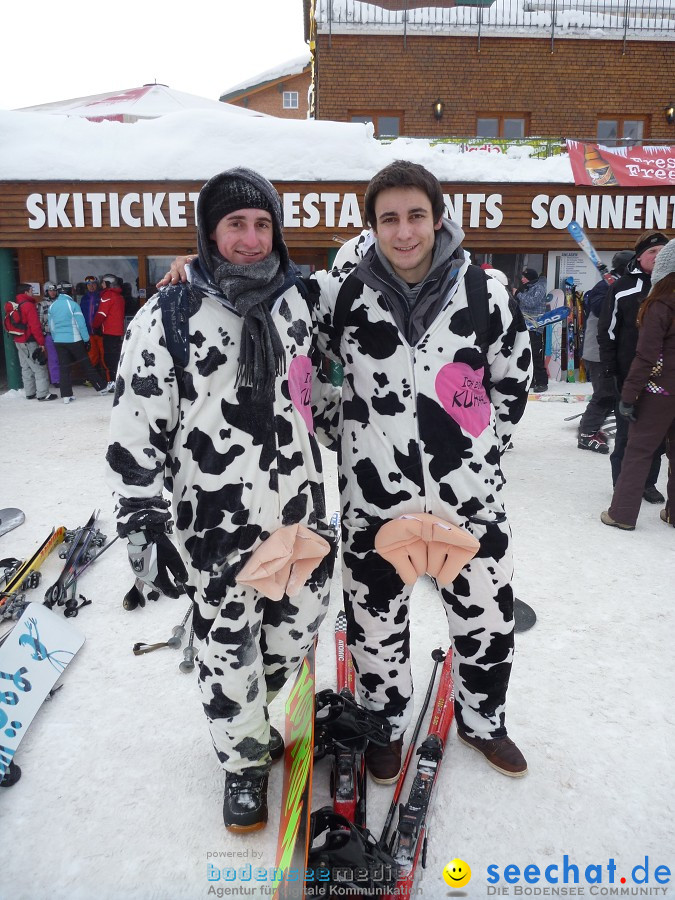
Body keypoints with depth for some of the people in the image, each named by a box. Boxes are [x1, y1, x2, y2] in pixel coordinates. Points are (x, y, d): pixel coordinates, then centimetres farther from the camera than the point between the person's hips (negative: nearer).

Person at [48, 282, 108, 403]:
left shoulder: (52, 306, 6)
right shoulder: (72, 304, -11)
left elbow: (51, 326, 12)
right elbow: (81, 324, -11)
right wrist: (86, 339, -3)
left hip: (59, 341, 5)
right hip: (74, 340, -4)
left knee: (64, 368, 6)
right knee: (86, 364, 5)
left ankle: (66, 395, 4)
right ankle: (102, 387, 15)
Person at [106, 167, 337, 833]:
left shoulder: (295, 300, 4)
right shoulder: (168, 317, -11)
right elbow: (136, 428, -10)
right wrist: (142, 522, -11)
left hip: (300, 512, 5)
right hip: (218, 529, -4)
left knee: (294, 636, 20)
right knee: (229, 655, 9)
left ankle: (251, 713, 50)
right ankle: (244, 761, 38)